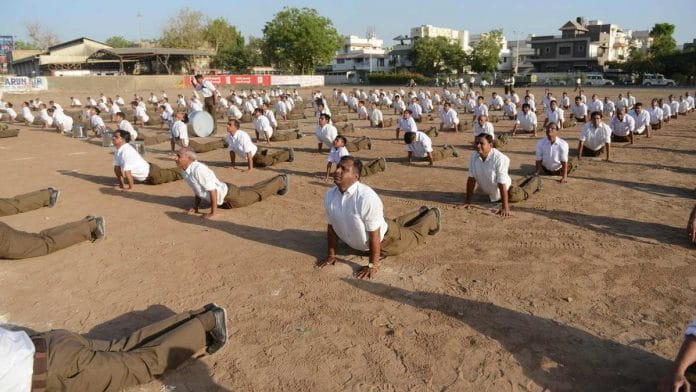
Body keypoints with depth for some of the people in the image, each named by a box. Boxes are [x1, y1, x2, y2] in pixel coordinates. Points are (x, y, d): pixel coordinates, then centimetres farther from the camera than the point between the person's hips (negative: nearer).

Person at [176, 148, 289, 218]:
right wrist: (195, 207, 5)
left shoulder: (198, 169, -34)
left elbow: (212, 190, -33)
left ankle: (282, 181, 35)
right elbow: (197, 190, 11)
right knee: (251, 190, 27)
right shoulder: (185, 172, -5)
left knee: (258, 193, 14)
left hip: (229, 196, -8)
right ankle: (276, 185, 48)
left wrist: (213, 213, -29)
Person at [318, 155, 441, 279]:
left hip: (383, 237, -6)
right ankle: (421, 212, 59)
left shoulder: (367, 198, -41)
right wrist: (331, 255, -2)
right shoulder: (330, 195, -21)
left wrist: (373, 265, -27)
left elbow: (374, 235, -34)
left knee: (413, 235, 22)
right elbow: (331, 227, -6)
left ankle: (432, 216, 50)